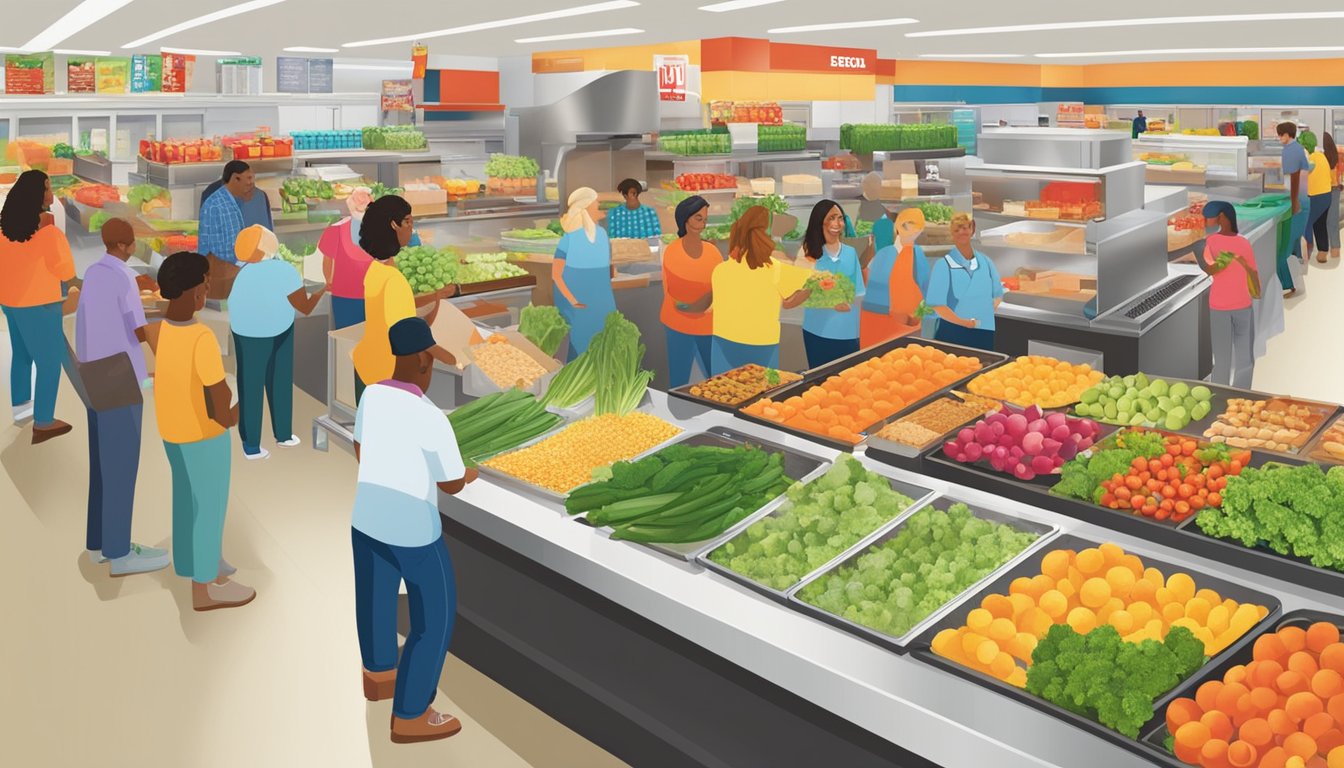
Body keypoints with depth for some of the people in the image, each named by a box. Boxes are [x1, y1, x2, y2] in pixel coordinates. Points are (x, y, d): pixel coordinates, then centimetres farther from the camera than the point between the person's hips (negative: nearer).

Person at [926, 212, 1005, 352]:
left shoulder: (985, 262, 8)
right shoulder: (943, 265, -8)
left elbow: (997, 295, 17)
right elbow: (937, 304, -12)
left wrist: (985, 315, 1)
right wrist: (964, 322, -17)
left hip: (984, 333, 5)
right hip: (952, 333, -5)